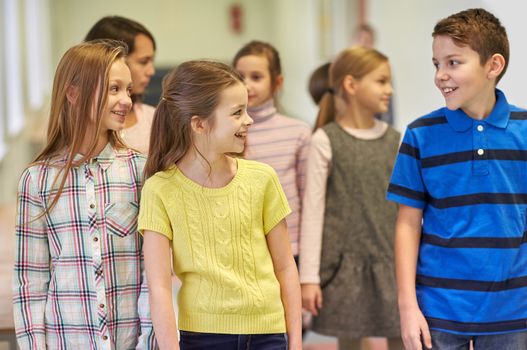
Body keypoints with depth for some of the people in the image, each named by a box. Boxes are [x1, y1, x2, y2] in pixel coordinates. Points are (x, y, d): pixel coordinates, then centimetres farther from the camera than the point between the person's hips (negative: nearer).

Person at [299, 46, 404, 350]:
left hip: (392, 263, 3)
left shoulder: (394, 140, 5)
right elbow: (313, 210, -5)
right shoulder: (326, 141, -5)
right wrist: (309, 276, -8)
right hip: (345, 263, -3)